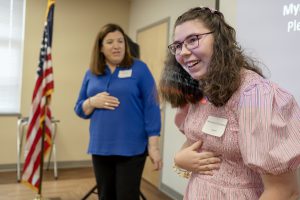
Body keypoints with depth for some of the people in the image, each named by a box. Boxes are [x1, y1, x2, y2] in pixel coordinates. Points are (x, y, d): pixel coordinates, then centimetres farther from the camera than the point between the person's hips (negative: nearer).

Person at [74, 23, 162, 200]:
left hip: (131, 149, -4)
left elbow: (151, 108, -7)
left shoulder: (139, 69, -4)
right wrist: (93, 102, -11)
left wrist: (153, 146, -12)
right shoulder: (91, 73, 8)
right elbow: (79, 109, 12)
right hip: (100, 148, 4)